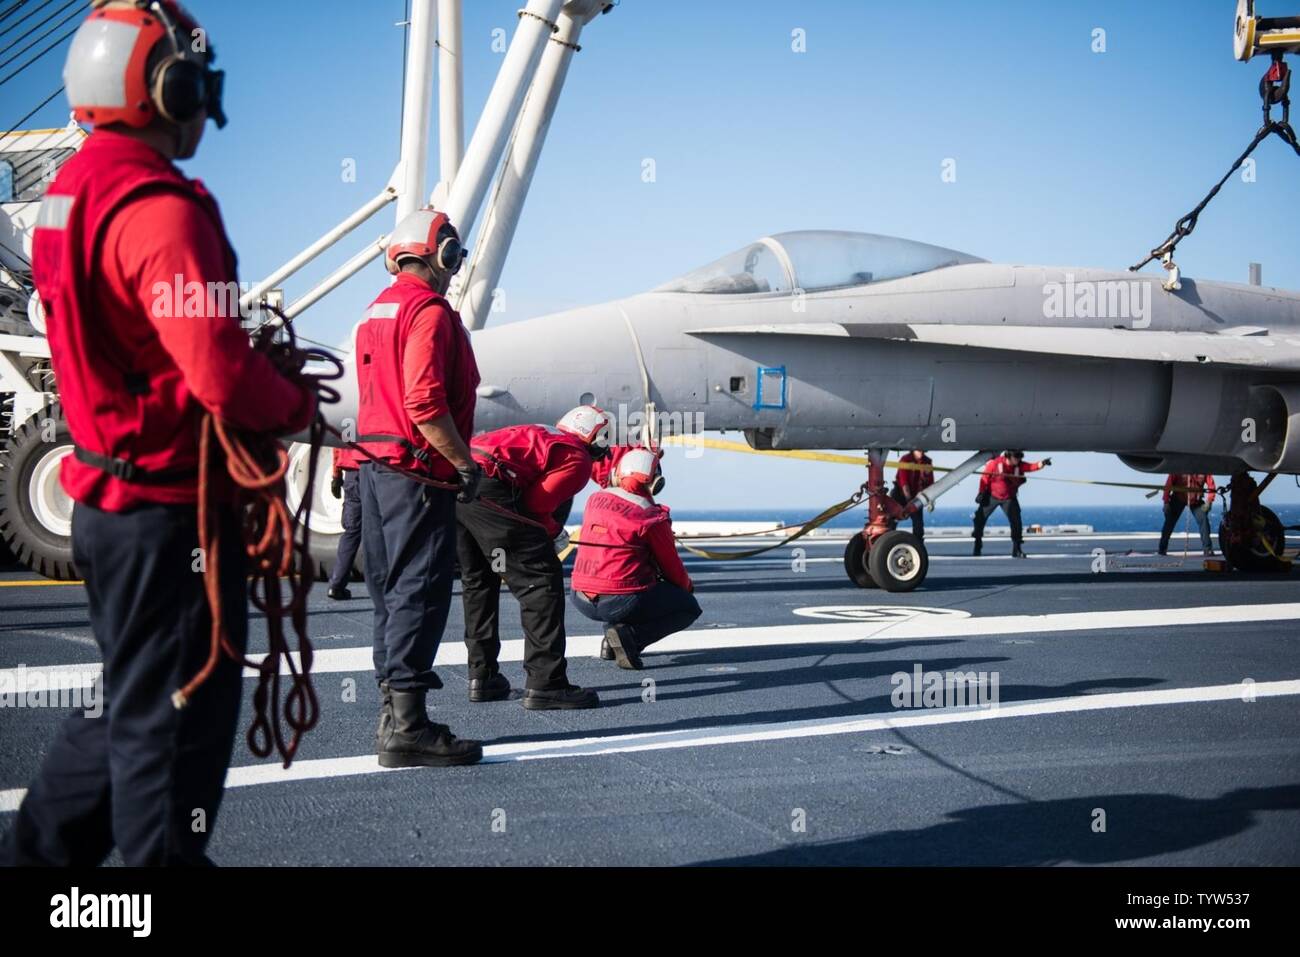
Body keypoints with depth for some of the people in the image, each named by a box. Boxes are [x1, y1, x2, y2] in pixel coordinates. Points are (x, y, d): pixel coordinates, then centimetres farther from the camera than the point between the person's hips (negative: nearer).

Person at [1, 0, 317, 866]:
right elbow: (223, 376, -27)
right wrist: (300, 403, -6)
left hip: (108, 497, 10)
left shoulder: (72, 191, 11)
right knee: (177, 719, 4)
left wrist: (271, 370, 9)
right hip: (172, 510, -10)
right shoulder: (161, 208, -20)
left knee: (135, 702, 23)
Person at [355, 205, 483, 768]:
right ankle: (406, 727, -8)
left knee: (392, 590, 14)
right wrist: (465, 462, -14)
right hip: (417, 470, -10)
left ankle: (393, 713, 22)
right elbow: (425, 403, -21)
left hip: (375, 462, 10)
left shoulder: (378, 310, 18)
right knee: (420, 591, -8)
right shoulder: (428, 310, -12)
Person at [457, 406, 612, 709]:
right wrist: (552, 530, 17)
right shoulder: (578, 460, 10)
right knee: (541, 580, 0)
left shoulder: (537, 434, 33)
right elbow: (535, 504, -2)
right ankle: (545, 684, -2)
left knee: (477, 580, 23)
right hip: (485, 488, -9)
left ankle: (482, 677, 28)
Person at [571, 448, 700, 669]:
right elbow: (672, 568, 2)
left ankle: (612, 641, 15)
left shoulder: (595, 500, 9)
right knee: (689, 607, 13)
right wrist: (687, 587, 26)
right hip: (620, 602, -7)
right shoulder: (652, 517, -8)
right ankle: (629, 635, -9)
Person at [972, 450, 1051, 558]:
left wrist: (1043, 463, -48)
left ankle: (1016, 550, -2)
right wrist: (982, 493, -10)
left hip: (1009, 498, 1)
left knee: (1016, 522, -12)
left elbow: (1033, 466, -28)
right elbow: (984, 477, -11)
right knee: (979, 519, 5)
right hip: (991, 496, -1)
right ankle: (977, 546, 27)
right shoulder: (995, 463, -21)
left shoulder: (1019, 465, -14)